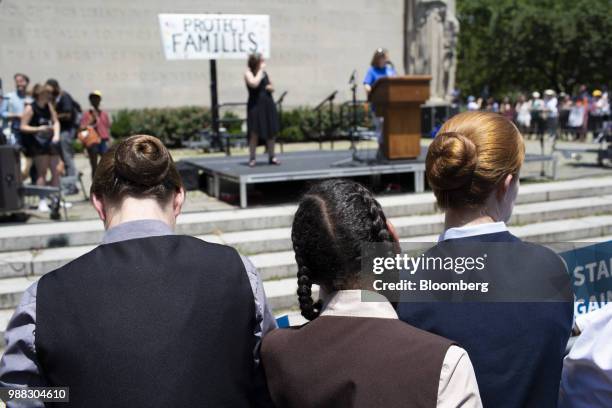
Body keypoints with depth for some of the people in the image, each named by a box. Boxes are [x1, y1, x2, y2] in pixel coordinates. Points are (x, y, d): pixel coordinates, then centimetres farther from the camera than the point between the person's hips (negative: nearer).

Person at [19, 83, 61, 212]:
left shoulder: (49, 106, 7)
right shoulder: (30, 108, -9)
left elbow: (55, 121, 9)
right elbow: (23, 127, -11)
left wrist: (56, 134, -8)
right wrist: (38, 129, -23)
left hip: (51, 142, 6)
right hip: (38, 144, -6)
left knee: (56, 171, 8)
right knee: (42, 172, -7)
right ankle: (42, 201, -2)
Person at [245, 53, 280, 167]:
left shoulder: (264, 73, 13)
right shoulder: (248, 73, -4)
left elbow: (271, 87, 20)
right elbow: (254, 83, -24)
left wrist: (270, 87, -4)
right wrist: (260, 70, -14)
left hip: (268, 104, 6)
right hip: (255, 105, -6)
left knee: (271, 131, 5)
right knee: (254, 132, -4)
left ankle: (271, 157, 15)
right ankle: (252, 158, 4)